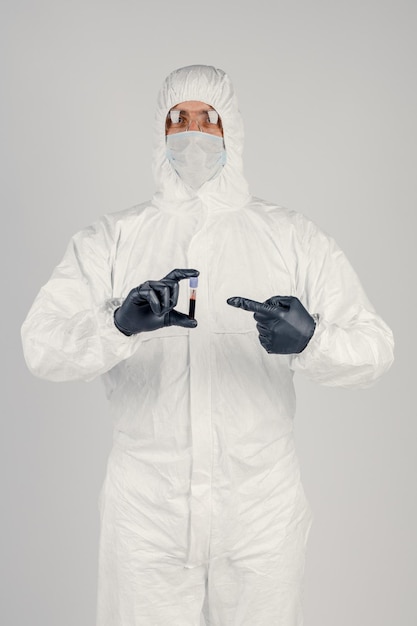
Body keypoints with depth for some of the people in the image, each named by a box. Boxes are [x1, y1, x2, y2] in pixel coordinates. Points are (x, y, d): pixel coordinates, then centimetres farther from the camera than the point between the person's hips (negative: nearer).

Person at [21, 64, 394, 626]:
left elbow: (375, 347, -4)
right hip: (146, 506, 0)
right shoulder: (111, 241, 1)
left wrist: (311, 339, -26)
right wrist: (120, 324, -30)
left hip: (262, 509, 1)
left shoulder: (293, 238, 1)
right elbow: (42, 343, -10)